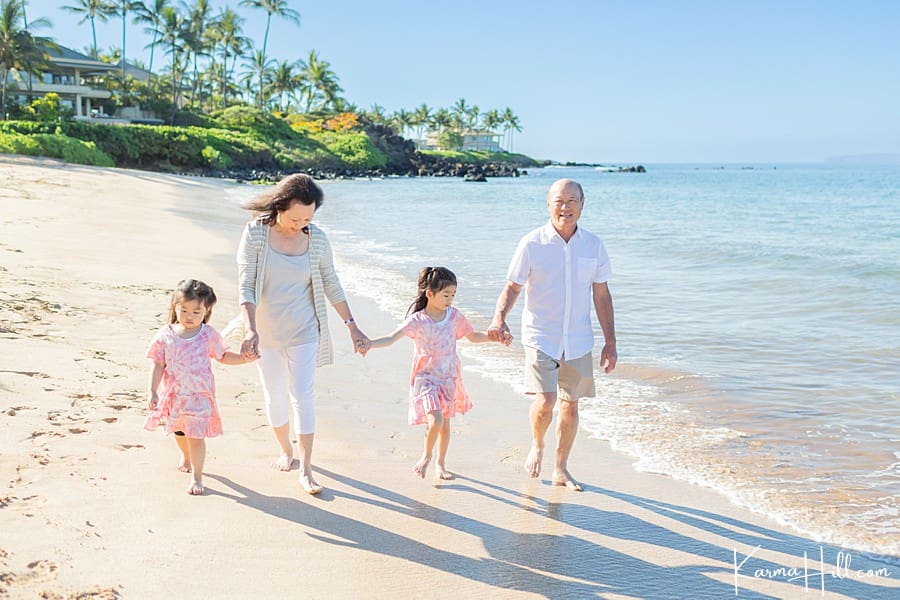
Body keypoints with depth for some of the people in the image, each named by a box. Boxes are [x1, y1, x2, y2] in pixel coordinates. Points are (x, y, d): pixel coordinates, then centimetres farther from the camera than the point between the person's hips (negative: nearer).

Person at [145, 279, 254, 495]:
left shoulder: (209, 335, -7)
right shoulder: (166, 335, -7)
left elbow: (223, 356, 7)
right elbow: (158, 365, -3)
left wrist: (244, 358, -7)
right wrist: (152, 391, -8)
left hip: (199, 395, -2)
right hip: (174, 395, 3)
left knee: (195, 436, -7)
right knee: (179, 432, 23)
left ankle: (196, 477, 9)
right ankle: (186, 456, 55)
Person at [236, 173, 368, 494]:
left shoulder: (316, 239, -7)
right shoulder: (255, 233, -12)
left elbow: (331, 284, 4)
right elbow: (245, 285, -15)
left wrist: (351, 325, 5)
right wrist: (250, 330, -27)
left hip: (304, 331, 0)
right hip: (266, 331, 0)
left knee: (302, 397, -3)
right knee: (274, 396, 12)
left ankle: (305, 470, 4)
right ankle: (285, 450, 35)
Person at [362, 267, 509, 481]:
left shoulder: (454, 316, 0)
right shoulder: (418, 320, -13)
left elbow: (473, 336, 13)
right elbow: (392, 338, -21)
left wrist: (493, 336, -1)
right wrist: (371, 343, -38)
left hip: (449, 377, 4)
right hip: (426, 378, -4)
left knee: (445, 424, 12)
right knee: (435, 421, -19)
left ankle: (441, 464, 31)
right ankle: (426, 455, 10)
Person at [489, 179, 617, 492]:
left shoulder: (593, 245, 2)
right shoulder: (532, 244, -7)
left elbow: (601, 295, 9)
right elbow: (512, 287, -3)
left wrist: (610, 342, 8)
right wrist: (499, 318, -23)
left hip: (578, 341, 3)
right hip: (541, 337, -3)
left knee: (570, 406, 10)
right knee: (544, 401, -16)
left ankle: (560, 469, 27)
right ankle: (537, 445, 17)